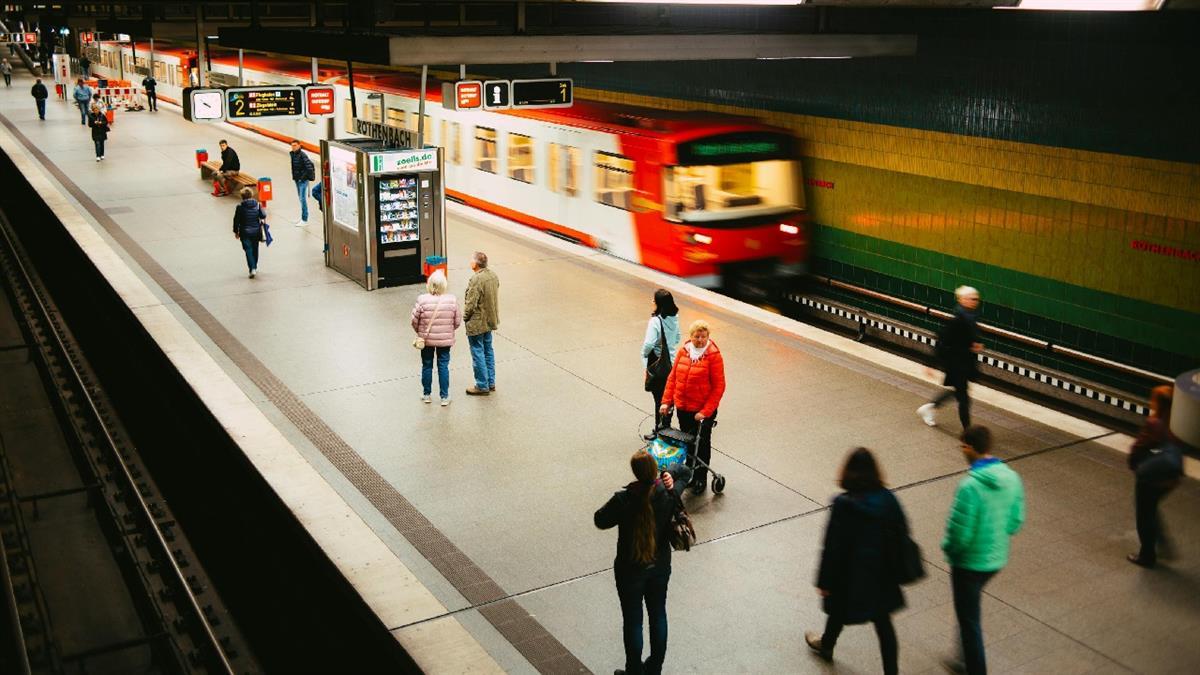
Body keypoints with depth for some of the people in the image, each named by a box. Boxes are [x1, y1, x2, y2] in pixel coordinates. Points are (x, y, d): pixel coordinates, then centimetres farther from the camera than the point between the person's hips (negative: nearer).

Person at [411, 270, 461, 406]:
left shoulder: (422, 300, -16)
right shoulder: (452, 300, -12)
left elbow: (414, 320, -10)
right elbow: (457, 321, -4)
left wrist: (419, 332, 10)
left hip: (426, 339, 0)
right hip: (445, 340, 0)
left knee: (427, 366, 15)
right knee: (443, 367, 11)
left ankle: (427, 395, 28)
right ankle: (444, 397, 17)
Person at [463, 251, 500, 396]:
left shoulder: (476, 279, -25)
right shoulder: (493, 276, 1)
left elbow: (471, 304, -23)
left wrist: (465, 317, -5)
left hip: (476, 323, -9)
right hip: (490, 320, 9)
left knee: (478, 354, 3)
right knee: (488, 351, 19)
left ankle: (482, 386, 11)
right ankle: (491, 382, 27)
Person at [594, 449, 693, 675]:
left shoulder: (624, 500, -29)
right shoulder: (668, 493, -16)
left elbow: (600, 521, -10)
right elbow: (685, 471, 5)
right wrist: (669, 474, -14)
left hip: (630, 570, -4)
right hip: (660, 565, 4)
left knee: (632, 621, 14)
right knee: (658, 615, 22)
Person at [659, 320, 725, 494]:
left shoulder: (714, 356, -15)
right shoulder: (683, 351, -1)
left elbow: (719, 387, -15)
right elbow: (672, 377, 6)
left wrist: (705, 412, -19)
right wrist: (666, 401, -1)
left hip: (703, 411, -4)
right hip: (682, 408, 4)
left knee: (702, 445, 12)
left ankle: (701, 479, 28)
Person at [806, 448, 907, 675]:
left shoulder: (843, 504, -23)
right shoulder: (888, 499, -10)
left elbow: (832, 547, -18)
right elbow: (902, 534, 0)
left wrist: (824, 581, -8)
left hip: (850, 574, -3)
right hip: (882, 574, 3)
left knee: (839, 611, 24)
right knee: (883, 622, 13)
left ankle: (826, 646, 50)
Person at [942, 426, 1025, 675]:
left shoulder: (970, 485, -28)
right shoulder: (1011, 478, -6)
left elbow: (959, 533, -25)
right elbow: (1015, 523, 3)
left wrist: (948, 548, -5)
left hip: (969, 562, -7)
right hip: (996, 559, 7)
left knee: (969, 619, 11)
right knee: (970, 611, 27)